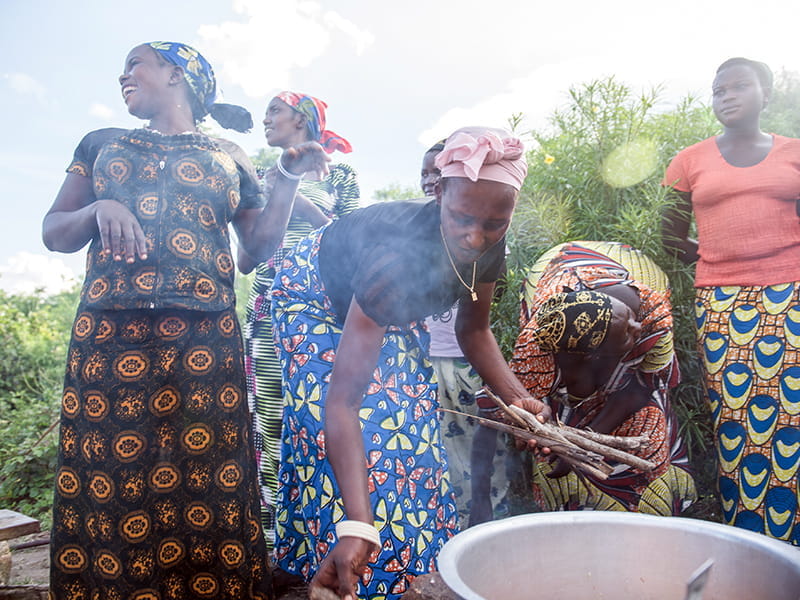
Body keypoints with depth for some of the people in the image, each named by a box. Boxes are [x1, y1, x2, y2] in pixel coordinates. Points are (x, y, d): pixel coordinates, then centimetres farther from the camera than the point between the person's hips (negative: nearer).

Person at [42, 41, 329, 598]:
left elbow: (260, 243, 12)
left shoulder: (228, 157, 17)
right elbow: (53, 232, 14)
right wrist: (99, 209, -5)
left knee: (205, 480, -3)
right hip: (108, 333, 2)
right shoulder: (102, 143, 20)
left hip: (204, 337, -1)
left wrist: (289, 179, 4)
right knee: (104, 483, -1)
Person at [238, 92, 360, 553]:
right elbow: (245, 261, 16)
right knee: (269, 420, -3)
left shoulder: (339, 174, 11)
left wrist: (303, 203, -6)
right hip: (270, 312, 4)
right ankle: (272, 531, 4)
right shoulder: (265, 181, 21)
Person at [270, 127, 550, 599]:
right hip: (319, 299, -5)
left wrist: (518, 398, -20)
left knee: (410, 431, 1)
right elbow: (342, 402, -46)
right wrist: (356, 526, -55)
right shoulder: (397, 253, -44)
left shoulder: (489, 247, -25)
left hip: (398, 309, 6)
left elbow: (473, 330, -5)